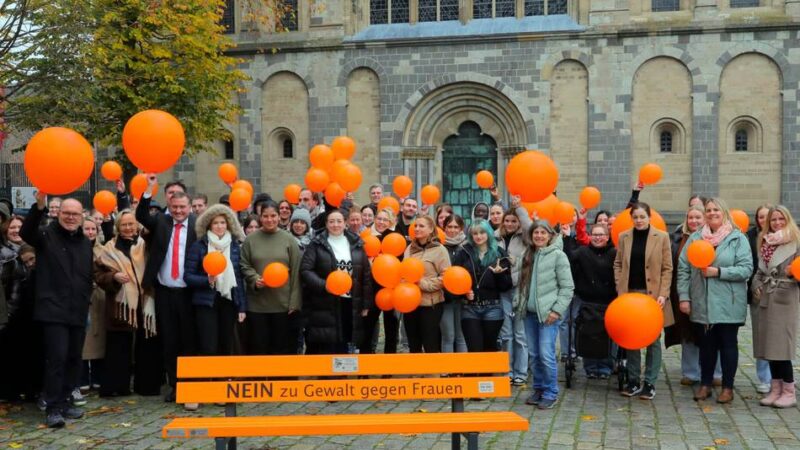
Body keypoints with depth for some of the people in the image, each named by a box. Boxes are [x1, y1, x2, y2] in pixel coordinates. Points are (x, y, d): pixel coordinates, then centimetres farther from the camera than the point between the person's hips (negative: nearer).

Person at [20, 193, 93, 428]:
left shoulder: (86, 242, 14)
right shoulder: (47, 235, -1)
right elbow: (26, 233, -24)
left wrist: (86, 302, 10)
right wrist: (39, 206, -39)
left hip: (78, 311, 6)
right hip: (54, 310, -6)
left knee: (74, 359, 10)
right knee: (57, 357, -11)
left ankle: (64, 401, 22)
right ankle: (54, 407, -4)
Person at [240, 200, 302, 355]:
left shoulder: (289, 240, 0)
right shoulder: (251, 239, 2)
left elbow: (296, 272, 0)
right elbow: (244, 266, 5)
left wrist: (294, 301, -4)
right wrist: (255, 279, -15)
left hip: (283, 303, 0)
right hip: (257, 303, 0)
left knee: (282, 346, 8)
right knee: (258, 346, 7)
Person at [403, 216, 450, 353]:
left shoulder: (439, 250, -5)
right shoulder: (410, 249, 12)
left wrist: (423, 284, -16)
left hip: (430, 303, -6)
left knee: (431, 347, -1)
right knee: (413, 346, 13)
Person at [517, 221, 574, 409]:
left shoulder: (558, 255, -5)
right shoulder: (528, 256, 13)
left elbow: (567, 287, -7)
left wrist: (557, 310, -13)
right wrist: (518, 303, 9)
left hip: (548, 313, -6)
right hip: (529, 312, 6)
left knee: (546, 354, -9)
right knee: (533, 354, 10)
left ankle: (551, 393, 4)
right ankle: (538, 389, 22)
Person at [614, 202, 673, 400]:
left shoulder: (661, 237, 0)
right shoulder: (624, 237, 7)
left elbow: (667, 268, -1)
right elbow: (618, 264, 10)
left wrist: (663, 294, -10)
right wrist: (620, 289, -2)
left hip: (653, 294, -2)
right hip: (629, 294, 3)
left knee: (652, 340, 3)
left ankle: (650, 383, 9)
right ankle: (633, 381, 16)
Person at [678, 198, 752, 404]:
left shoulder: (738, 238, -2)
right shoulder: (695, 238, 5)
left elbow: (746, 269, -9)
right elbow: (683, 268, 5)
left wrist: (718, 272, -18)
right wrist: (684, 297, -1)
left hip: (728, 304, -2)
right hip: (701, 304, 2)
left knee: (728, 344, 7)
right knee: (706, 344, 11)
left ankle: (728, 387, 17)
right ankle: (705, 384, 23)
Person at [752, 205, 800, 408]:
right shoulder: (765, 242, 13)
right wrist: (757, 285, 5)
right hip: (766, 298, 6)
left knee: (781, 346, -8)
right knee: (770, 346, 8)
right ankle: (776, 389, 16)